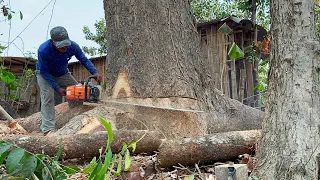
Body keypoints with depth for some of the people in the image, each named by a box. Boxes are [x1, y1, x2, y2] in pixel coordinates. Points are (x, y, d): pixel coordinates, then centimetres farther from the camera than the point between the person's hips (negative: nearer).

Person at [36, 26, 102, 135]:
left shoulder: (73, 46, -28)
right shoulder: (43, 50, -37)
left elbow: (84, 60, -13)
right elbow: (44, 72, -27)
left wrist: (94, 72, -31)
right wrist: (57, 88, -32)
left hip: (63, 74, 4)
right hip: (45, 75, -4)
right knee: (48, 97, -24)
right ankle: (48, 129, -25)